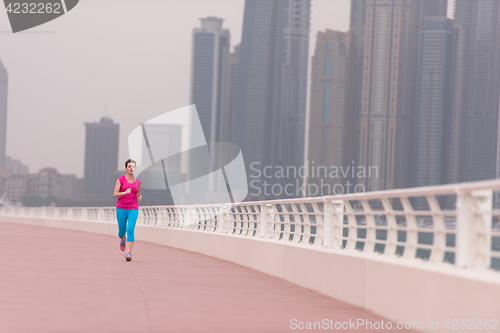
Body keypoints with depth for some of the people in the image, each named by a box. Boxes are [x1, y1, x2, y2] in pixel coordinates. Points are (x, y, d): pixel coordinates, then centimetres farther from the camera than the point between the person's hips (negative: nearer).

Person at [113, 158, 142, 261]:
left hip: (133, 209, 1)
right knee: (122, 231, 9)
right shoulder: (120, 180, -1)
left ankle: (128, 253, -17)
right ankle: (123, 239, 48)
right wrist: (125, 192, -24)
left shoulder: (138, 182, 8)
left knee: (130, 230, -16)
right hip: (121, 209, -1)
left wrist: (139, 197, 1)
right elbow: (115, 195, -8)